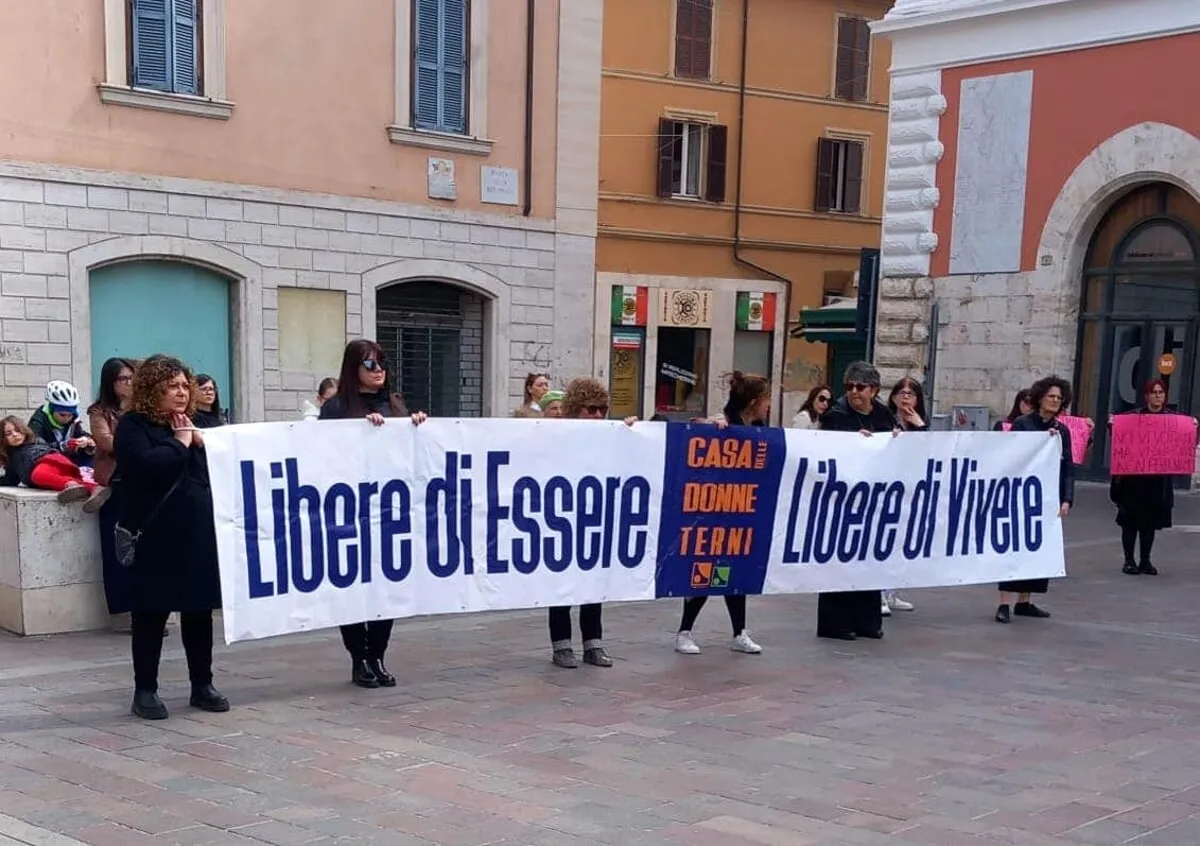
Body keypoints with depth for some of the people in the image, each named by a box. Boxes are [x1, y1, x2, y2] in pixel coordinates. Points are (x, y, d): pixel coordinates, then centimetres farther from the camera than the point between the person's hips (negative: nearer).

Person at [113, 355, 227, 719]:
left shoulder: (193, 424, 17)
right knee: (151, 615, 1)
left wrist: (200, 440, -2)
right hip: (156, 538, -6)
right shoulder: (133, 426, -4)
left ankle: (202, 685, 19)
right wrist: (179, 442, -11)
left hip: (199, 534, 6)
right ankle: (145, 691, 9)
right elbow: (146, 464, -23)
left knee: (200, 611, 10)